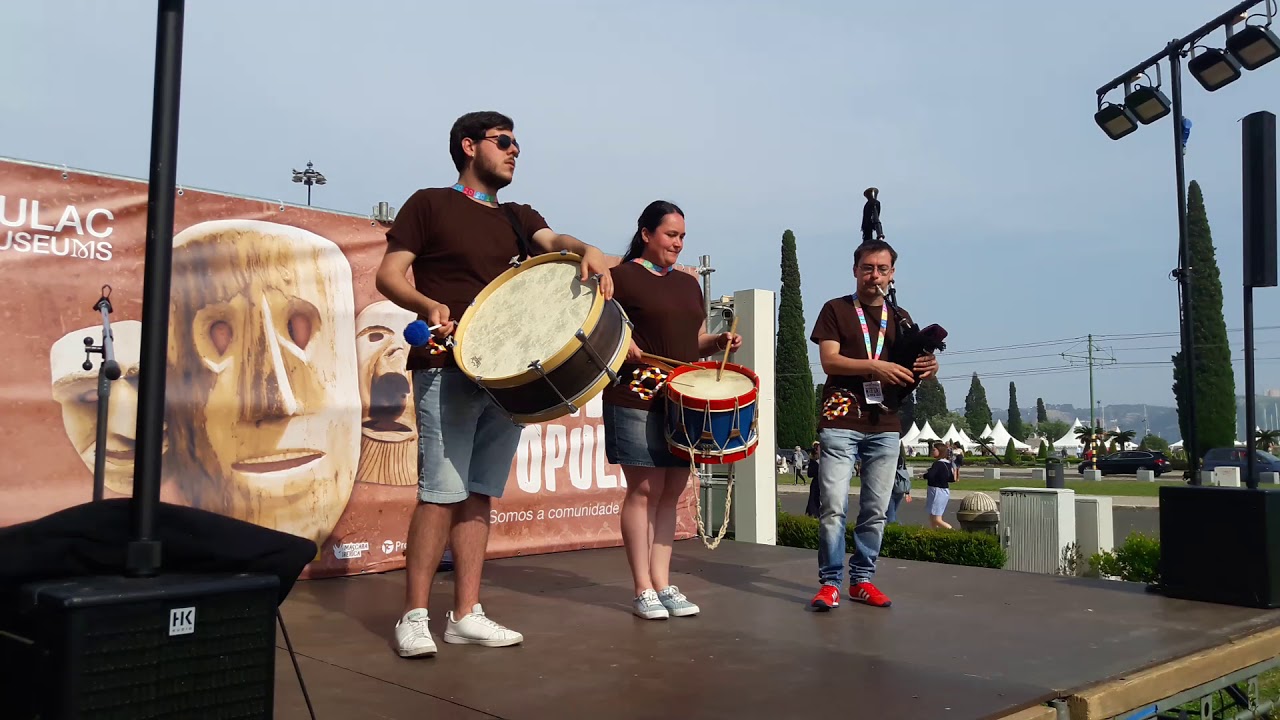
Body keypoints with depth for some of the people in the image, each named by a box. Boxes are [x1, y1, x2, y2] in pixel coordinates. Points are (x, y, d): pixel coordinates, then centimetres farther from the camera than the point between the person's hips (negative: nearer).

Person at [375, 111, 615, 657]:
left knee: (479, 494, 5)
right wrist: (429, 306, -20)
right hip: (447, 370, -5)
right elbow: (388, 275, 0)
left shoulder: (518, 217, 21)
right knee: (442, 492, -10)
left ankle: (466, 614, 10)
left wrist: (587, 252, -23)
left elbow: (553, 240, 1)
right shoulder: (430, 204, 6)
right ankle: (414, 617, -1)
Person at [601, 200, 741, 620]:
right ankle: (643, 591, 2)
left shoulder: (689, 284, 19)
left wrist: (719, 343, 4)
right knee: (645, 489, -7)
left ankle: (663, 585, 13)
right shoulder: (622, 276, -1)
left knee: (672, 491, 6)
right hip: (636, 397, -6)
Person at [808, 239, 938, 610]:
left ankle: (862, 579, 17)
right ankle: (829, 583, -1)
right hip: (841, 422, -4)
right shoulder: (836, 310, 6)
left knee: (876, 511, 7)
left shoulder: (900, 318, 17)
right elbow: (829, 360, -7)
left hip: (885, 426, 4)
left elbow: (907, 375, 16)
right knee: (834, 507, -9)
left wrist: (927, 368, -8)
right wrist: (874, 366, -19)